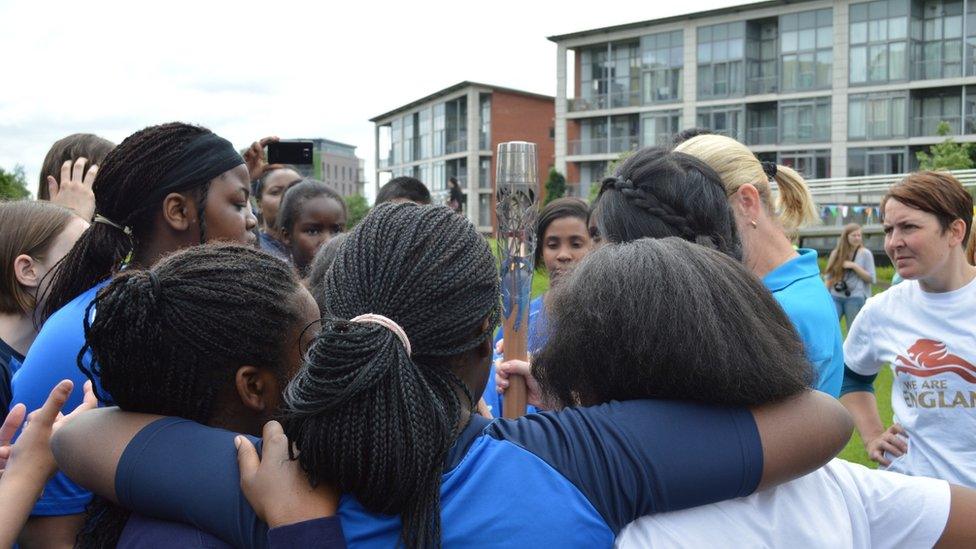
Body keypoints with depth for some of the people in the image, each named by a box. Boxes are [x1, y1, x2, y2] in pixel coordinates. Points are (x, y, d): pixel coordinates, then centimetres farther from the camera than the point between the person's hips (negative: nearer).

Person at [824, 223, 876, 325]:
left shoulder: (865, 254, 1)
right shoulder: (836, 253, 10)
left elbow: (872, 279, -3)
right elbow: (829, 277, 11)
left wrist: (854, 266, -11)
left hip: (855, 298, -3)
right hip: (835, 297, 3)